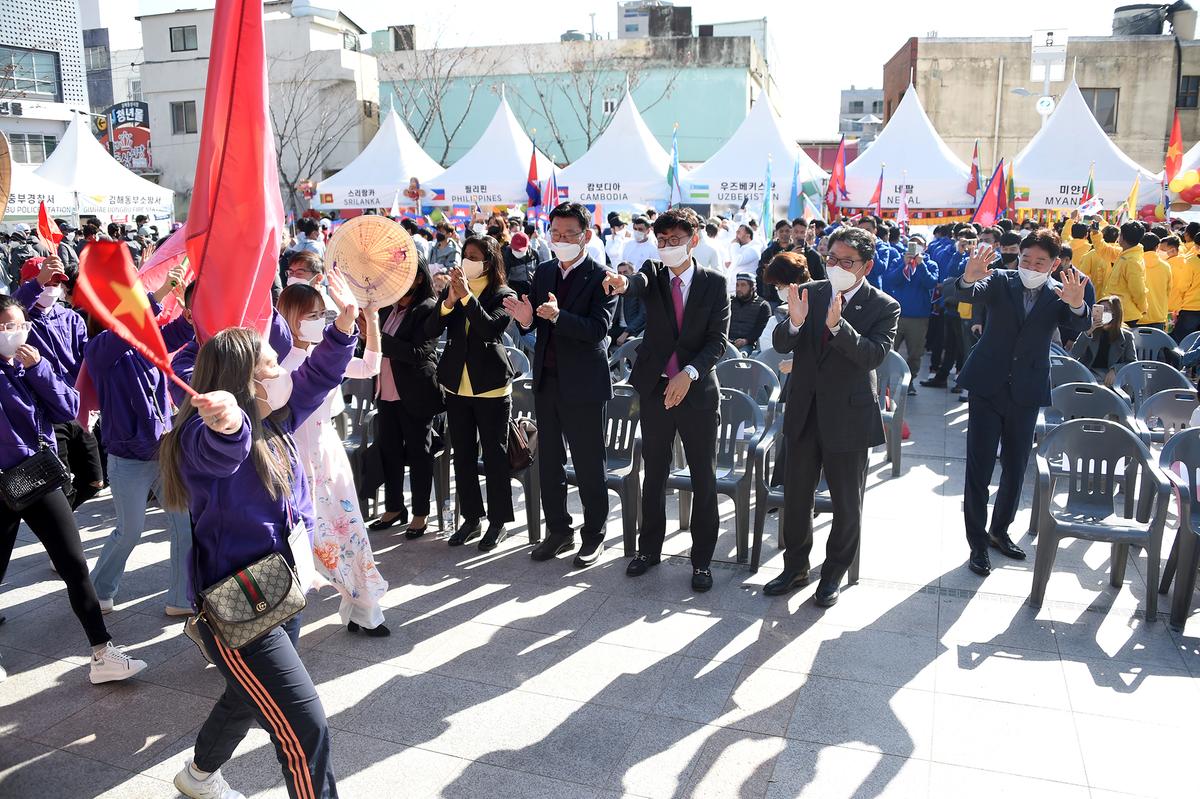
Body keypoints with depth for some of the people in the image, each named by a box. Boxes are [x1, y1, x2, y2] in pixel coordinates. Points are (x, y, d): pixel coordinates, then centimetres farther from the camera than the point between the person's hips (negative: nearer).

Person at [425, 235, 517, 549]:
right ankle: (472, 518, 25)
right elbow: (431, 331, -4)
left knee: (494, 456, 4)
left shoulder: (503, 295, -5)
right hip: (456, 385, 5)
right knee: (463, 455, 12)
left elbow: (492, 328, -23)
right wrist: (449, 301, -19)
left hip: (491, 387, -5)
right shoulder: (451, 289, 6)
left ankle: (498, 521, 16)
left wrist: (466, 296, -27)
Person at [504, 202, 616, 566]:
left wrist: (557, 316, -35)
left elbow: (598, 328, -22)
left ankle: (593, 535, 19)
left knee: (589, 464, 4)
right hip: (546, 380, 7)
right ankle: (558, 531, 28)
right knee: (549, 461, 14)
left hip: (583, 384, -6)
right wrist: (526, 319, -12)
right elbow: (538, 326, 11)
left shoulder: (600, 277, -10)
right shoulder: (544, 272, 9)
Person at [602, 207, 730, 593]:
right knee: (654, 474, 13)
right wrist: (623, 284, -47)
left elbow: (718, 340, -6)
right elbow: (640, 283, -23)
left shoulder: (715, 283, -1)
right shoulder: (653, 272, 2)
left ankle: (702, 559, 17)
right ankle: (649, 548, 28)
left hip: (698, 390, -1)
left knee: (703, 479, 4)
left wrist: (689, 373, -20)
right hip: (655, 388, 2)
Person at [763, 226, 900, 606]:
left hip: (848, 415, -3)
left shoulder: (884, 307, -9)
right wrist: (795, 322, -26)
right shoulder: (809, 292, 1)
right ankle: (796, 566, 33)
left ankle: (834, 572, 31)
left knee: (847, 503, 11)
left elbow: (873, 355, -22)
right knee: (795, 496, 14)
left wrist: (837, 324, -35)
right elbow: (781, 344, -5)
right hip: (804, 412, 3)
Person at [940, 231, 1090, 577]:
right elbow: (952, 291, -20)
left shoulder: (1059, 294, -1)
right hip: (988, 387, -2)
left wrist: (1077, 304, -44)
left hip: (1026, 392, 2)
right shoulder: (1000, 282, -5)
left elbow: (1080, 325, -21)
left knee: (1015, 470, 14)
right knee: (979, 468, -1)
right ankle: (978, 543, 11)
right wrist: (969, 278, -44)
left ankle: (999, 530, 34)